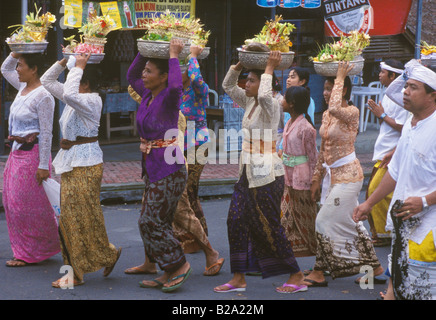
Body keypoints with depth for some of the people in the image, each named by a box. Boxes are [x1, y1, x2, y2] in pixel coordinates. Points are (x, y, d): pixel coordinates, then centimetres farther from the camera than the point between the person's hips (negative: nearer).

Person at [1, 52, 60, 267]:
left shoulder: (43, 96, -18)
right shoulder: (23, 88, 8)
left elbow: (46, 133, -18)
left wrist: (43, 165, -20)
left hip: (32, 153, -9)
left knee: (25, 203, -3)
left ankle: (28, 254, 8)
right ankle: (24, 250, 23)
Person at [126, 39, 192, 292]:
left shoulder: (169, 98, -14)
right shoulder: (148, 95, 8)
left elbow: (176, 86, -38)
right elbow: (131, 75, 26)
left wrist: (173, 56, -26)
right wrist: (144, 52, 14)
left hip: (169, 168, -9)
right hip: (152, 167, 9)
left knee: (151, 222, -7)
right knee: (159, 223, 12)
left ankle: (180, 265, 5)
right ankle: (170, 273, 19)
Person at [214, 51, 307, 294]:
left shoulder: (271, 106, -14)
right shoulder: (249, 102, 10)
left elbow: (264, 95, -37)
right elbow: (228, 86, 18)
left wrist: (269, 69, -25)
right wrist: (241, 63, 6)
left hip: (266, 174, -9)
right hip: (249, 172, 9)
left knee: (269, 226, -3)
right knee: (237, 221, 4)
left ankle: (296, 276, 8)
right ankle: (239, 278, 10)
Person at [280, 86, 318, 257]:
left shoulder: (305, 128, -19)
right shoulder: (289, 124, 7)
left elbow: (313, 156, -16)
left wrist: (312, 181, -14)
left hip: (301, 178, -8)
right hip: (290, 177, 8)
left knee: (303, 214, 4)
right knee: (288, 212, 12)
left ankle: (311, 247, 18)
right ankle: (297, 245, 24)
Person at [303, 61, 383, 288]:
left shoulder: (352, 112, -14)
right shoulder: (326, 115, 10)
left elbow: (336, 109, -38)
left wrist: (340, 78, -27)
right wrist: (317, 179, 16)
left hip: (347, 175, -9)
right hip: (332, 175, 9)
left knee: (326, 221, -7)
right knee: (348, 224, 12)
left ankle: (319, 273, 2)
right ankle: (374, 267, 22)